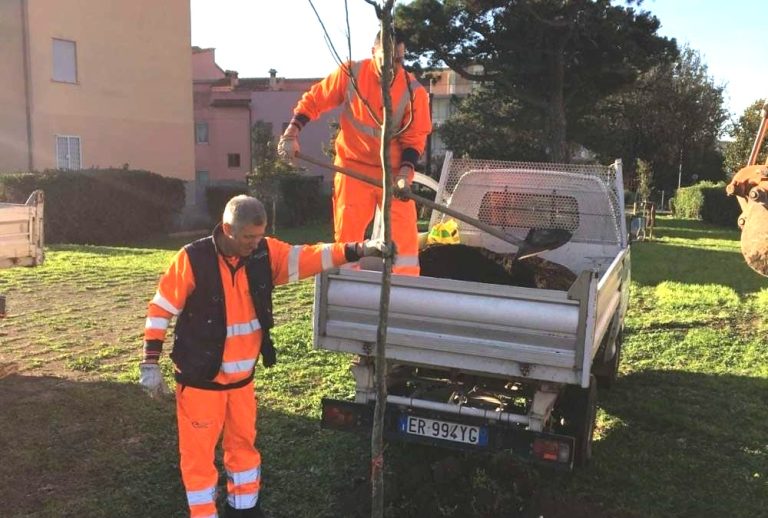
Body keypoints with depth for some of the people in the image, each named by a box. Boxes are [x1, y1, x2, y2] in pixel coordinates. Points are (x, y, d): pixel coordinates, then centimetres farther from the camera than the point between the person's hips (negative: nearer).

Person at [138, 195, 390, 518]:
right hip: (201, 378, -5)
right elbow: (161, 308, -12)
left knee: (243, 442, 20)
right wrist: (150, 363, -12)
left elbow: (308, 257, -10)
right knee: (198, 452, 6)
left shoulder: (265, 253, -7)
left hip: (242, 377, 5)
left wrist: (360, 249, -21)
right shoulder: (193, 259, -20)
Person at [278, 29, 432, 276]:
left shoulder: (414, 90, -9)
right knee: (347, 233, 3)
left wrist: (405, 172, -20)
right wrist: (291, 133, -13)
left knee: (405, 233, -6)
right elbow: (313, 100, -2)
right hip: (353, 168, 0)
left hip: (393, 171, 0)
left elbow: (414, 137, -6)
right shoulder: (350, 73, -9)